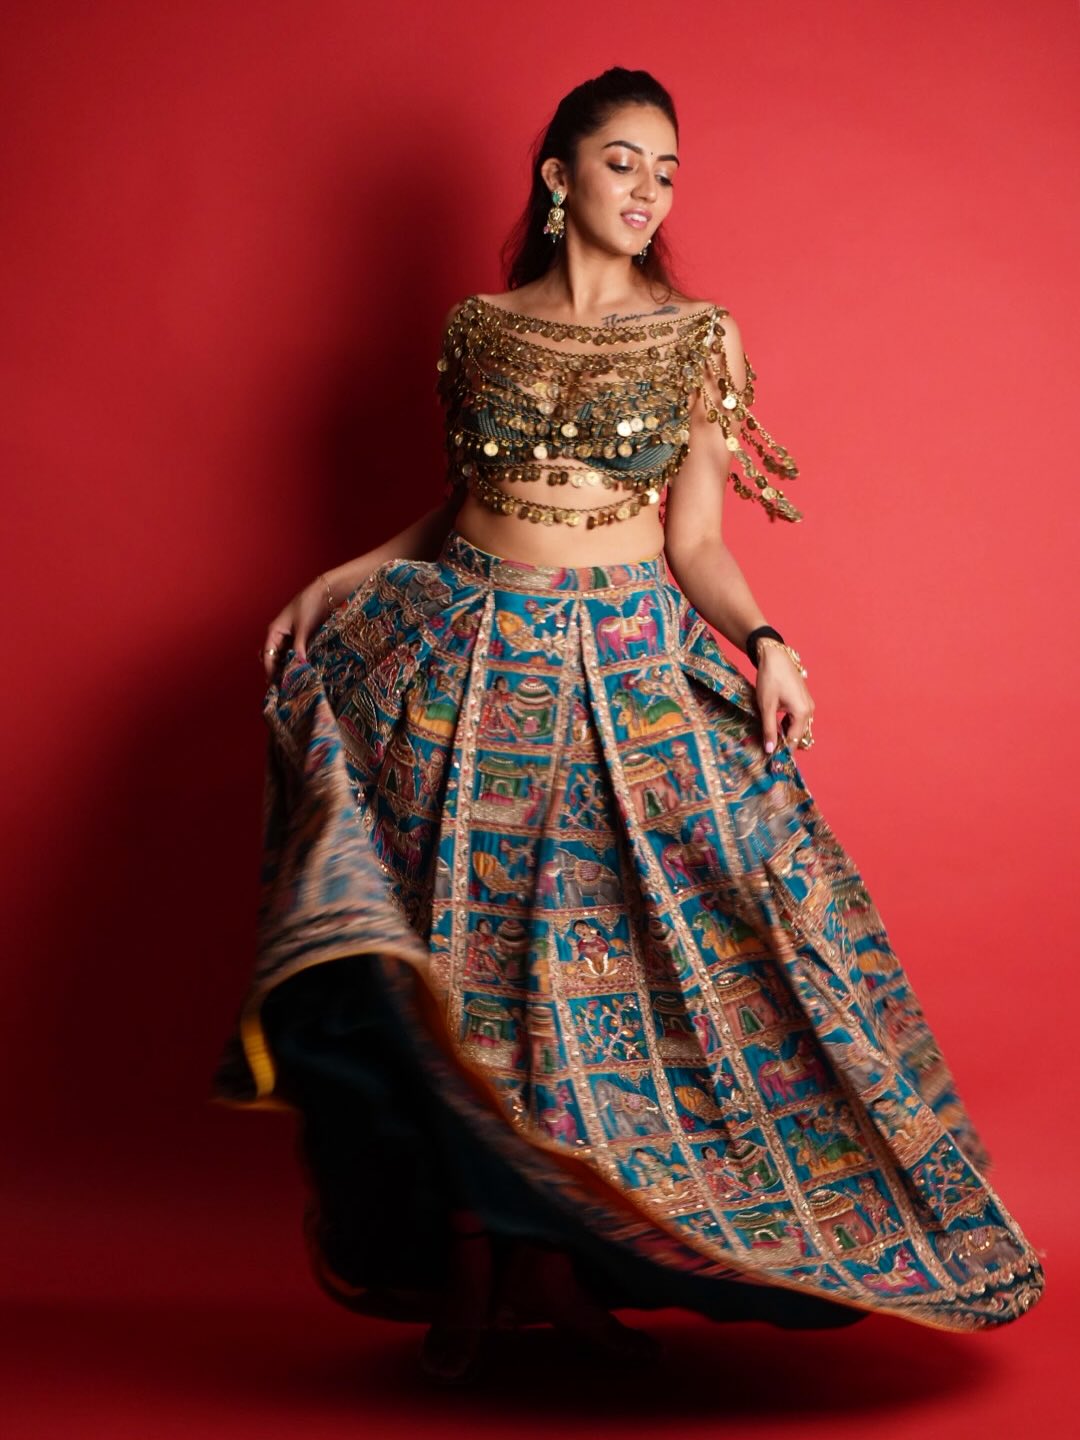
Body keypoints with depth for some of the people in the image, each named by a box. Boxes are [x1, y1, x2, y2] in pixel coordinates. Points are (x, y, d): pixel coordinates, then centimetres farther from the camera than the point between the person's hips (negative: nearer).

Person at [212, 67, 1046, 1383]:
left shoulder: (702, 337, 2)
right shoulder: (478, 327, 6)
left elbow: (693, 542, 1)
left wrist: (764, 642, -16)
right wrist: (341, 578, 2)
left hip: (629, 669, -1)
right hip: (465, 661, 1)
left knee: (598, 962, -1)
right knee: (450, 964, 0)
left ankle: (552, 1258, 14)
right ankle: (470, 1260, 14)